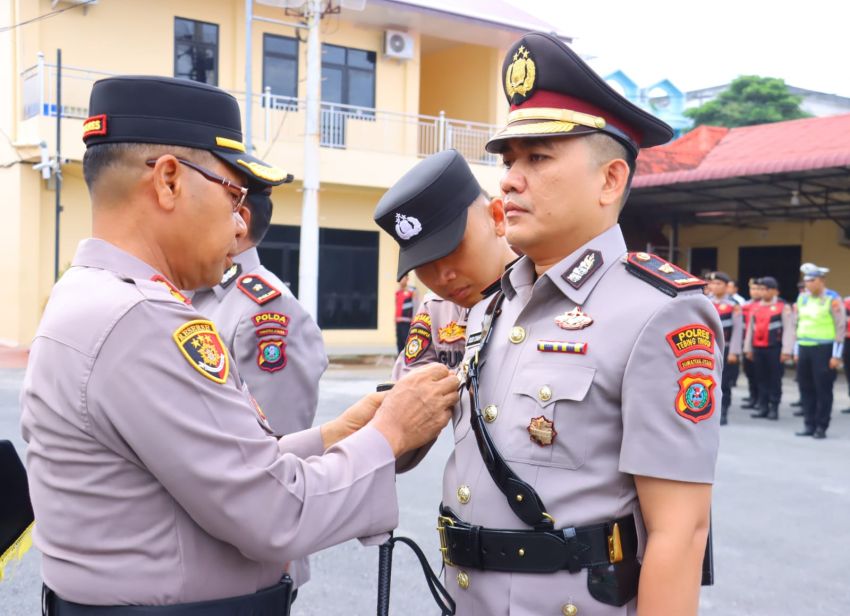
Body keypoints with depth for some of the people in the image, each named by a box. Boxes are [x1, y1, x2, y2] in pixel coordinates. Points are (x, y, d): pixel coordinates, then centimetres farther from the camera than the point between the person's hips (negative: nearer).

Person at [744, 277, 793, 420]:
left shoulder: (783, 307, -3)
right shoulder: (756, 307, 13)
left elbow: (788, 330, -8)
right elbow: (750, 329, 17)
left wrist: (786, 350, -14)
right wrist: (748, 348, 15)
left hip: (774, 348, -5)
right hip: (758, 348, 5)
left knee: (775, 379, 0)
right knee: (761, 378, 9)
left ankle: (774, 408, 7)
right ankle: (763, 407, 15)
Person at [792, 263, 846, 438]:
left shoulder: (832, 299, -6)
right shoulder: (802, 298, 12)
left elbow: (841, 327, -7)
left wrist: (836, 355, -10)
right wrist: (796, 351, 14)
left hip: (824, 350, -6)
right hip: (804, 349, 6)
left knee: (823, 390, -1)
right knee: (806, 389, 8)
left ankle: (821, 427, 6)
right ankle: (809, 425, 16)